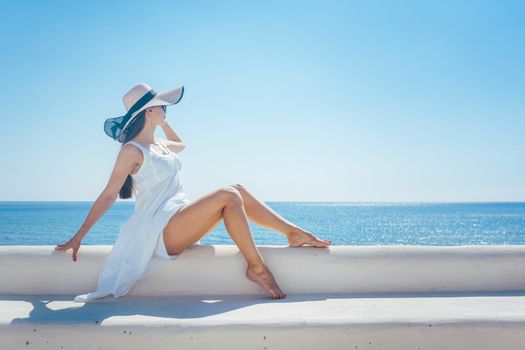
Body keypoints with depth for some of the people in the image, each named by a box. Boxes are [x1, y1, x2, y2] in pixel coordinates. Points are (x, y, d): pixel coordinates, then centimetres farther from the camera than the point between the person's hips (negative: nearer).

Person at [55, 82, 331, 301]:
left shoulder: (158, 144, 17)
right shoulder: (132, 150, -9)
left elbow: (180, 144, 40)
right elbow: (108, 196, -8)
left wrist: (163, 122, 29)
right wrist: (78, 237, -8)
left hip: (179, 220, 9)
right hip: (161, 229, -9)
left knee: (238, 190, -3)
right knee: (228, 196, -23)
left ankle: (295, 233, -2)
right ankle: (256, 267, -18)